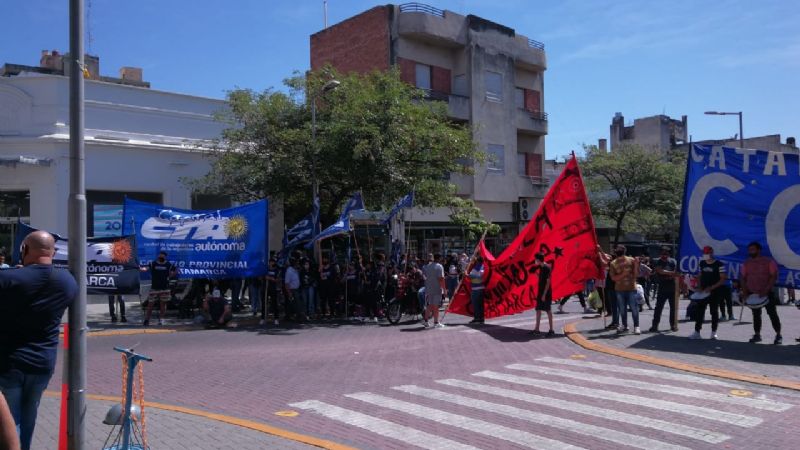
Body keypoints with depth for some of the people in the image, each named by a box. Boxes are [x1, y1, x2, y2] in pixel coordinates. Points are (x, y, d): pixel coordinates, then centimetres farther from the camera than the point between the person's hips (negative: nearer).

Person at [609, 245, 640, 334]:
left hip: (631, 288, -2)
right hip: (619, 290, 2)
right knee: (622, 309, 9)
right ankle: (624, 326, 23)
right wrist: (623, 274, -18)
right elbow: (613, 278, -6)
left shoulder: (631, 260, -2)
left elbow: (636, 274, -4)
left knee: (634, 308, -2)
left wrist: (636, 264, -17)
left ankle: (636, 326, 6)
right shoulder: (613, 263, 0)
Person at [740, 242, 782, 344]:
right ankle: (757, 335, 19)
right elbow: (743, 278, 11)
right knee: (756, 314, 11)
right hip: (752, 293, 4)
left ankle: (778, 335, 7)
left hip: (767, 293, -4)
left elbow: (774, 277, -12)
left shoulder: (769, 261, -7)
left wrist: (766, 290, -21)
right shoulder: (746, 263, 7)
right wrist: (744, 291, -1)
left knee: (772, 314, -2)